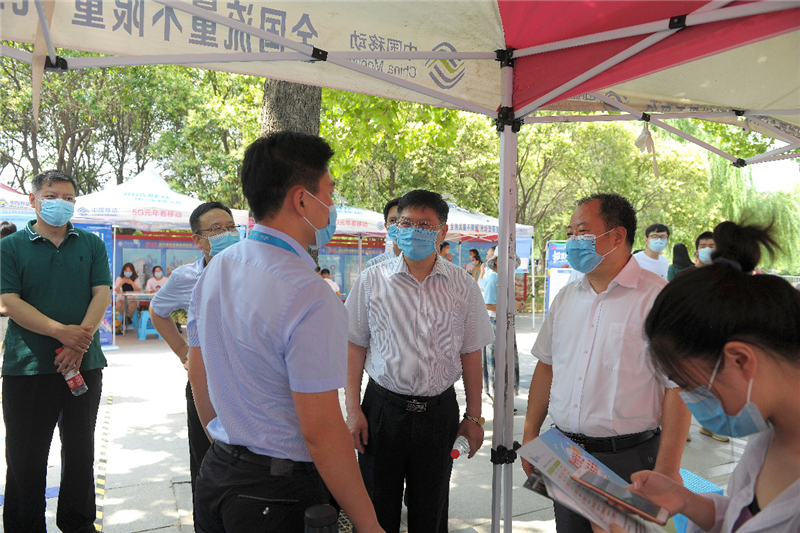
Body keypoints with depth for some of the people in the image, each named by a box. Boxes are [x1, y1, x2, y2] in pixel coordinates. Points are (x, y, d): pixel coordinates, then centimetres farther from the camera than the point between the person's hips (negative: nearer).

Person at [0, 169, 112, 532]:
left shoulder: (91, 244, 9)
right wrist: (61, 331, -19)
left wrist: (80, 340, -14)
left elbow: (102, 294, 0)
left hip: (83, 363, 2)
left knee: (81, 449, 12)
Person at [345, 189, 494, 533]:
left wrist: (474, 417, 5)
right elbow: (354, 346, 2)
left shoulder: (462, 286, 1)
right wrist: (353, 409, -3)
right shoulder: (372, 281, -1)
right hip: (383, 409, -1)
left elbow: (470, 354, 5)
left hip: (439, 411, 1)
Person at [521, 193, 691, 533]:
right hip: (564, 455, 6)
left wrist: (666, 471, -16)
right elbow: (546, 365, 14)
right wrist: (530, 435, 12)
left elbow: (678, 387, -14)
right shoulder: (566, 297, 8)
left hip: (627, 458, -5)